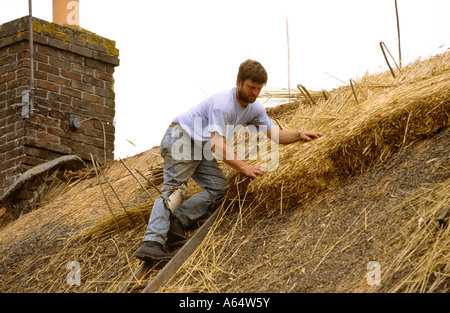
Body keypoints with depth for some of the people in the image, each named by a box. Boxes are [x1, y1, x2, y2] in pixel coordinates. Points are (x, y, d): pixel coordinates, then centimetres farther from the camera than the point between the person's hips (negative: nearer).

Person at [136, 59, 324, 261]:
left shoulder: (254, 108, 1)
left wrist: (299, 135, -11)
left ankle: (176, 222, -17)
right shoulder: (222, 104, -28)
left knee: (218, 188, -4)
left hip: (201, 148, 9)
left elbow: (274, 134, 7)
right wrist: (244, 168, -36)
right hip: (181, 138, -9)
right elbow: (217, 146, -33)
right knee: (174, 189, -21)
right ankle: (151, 243, -33)